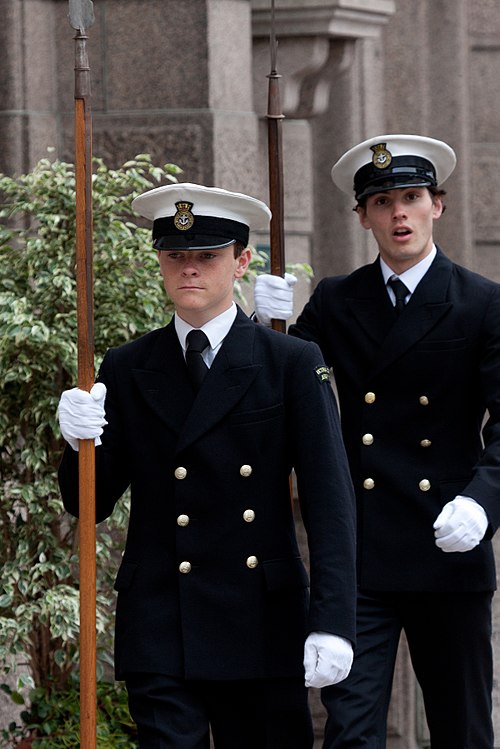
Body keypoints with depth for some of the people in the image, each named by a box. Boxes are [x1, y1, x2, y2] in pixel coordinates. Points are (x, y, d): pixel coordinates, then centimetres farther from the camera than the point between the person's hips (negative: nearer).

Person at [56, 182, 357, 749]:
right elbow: (90, 505, 11)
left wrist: (332, 622, -14)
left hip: (263, 628, -1)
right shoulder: (126, 371, 8)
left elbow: (329, 499, -4)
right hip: (159, 633, 1)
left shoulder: (294, 365, 2)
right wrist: (82, 443, -12)